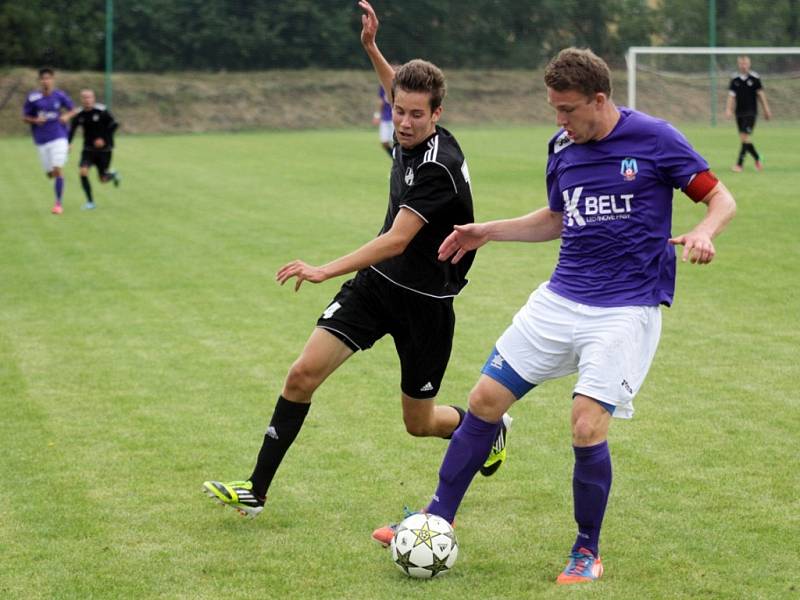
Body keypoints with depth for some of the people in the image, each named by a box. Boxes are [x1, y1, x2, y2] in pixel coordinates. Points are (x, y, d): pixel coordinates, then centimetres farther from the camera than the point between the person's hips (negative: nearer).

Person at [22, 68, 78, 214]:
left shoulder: (59, 95, -1)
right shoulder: (33, 98, -2)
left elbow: (73, 110, 11)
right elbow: (25, 117, 4)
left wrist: (67, 116, -10)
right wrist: (35, 120, -16)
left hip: (59, 137, -2)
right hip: (41, 140, 2)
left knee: (58, 169, -14)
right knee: (51, 174, 6)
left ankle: (58, 204, -7)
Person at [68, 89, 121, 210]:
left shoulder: (102, 111, -14)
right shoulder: (79, 115, -3)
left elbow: (114, 125, -10)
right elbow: (72, 130, 9)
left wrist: (104, 139, -19)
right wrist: (68, 144, -4)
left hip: (104, 149, -3)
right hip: (88, 149, 3)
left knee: (103, 179, 3)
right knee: (83, 172, -19)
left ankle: (113, 174, 41)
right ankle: (90, 202, -6)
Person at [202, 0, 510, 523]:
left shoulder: (439, 168, -26)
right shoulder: (409, 136, -3)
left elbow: (396, 241, -32)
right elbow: (399, 90, 24)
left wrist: (325, 271, -38)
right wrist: (372, 48, 16)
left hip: (425, 301, -7)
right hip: (377, 282, 7)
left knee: (419, 422, 8)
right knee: (304, 373, -9)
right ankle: (257, 491, -5)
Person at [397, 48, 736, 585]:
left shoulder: (653, 138, -10)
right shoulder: (563, 147, 6)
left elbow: (721, 198, -5)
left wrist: (703, 231, -26)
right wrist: (487, 232, 16)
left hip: (626, 310, -6)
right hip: (559, 300, 6)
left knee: (588, 426, -17)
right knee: (485, 400, 4)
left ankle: (588, 551, 5)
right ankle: (437, 521, 19)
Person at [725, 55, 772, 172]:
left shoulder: (754, 78, -2)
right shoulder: (735, 79, 5)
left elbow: (760, 94, 3)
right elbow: (731, 95, 4)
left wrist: (766, 110, 5)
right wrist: (728, 109, -8)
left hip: (751, 112, -4)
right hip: (739, 113, 4)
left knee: (745, 137, -14)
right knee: (744, 139, 8)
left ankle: (739, 164, -16)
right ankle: (757, 159, 30)